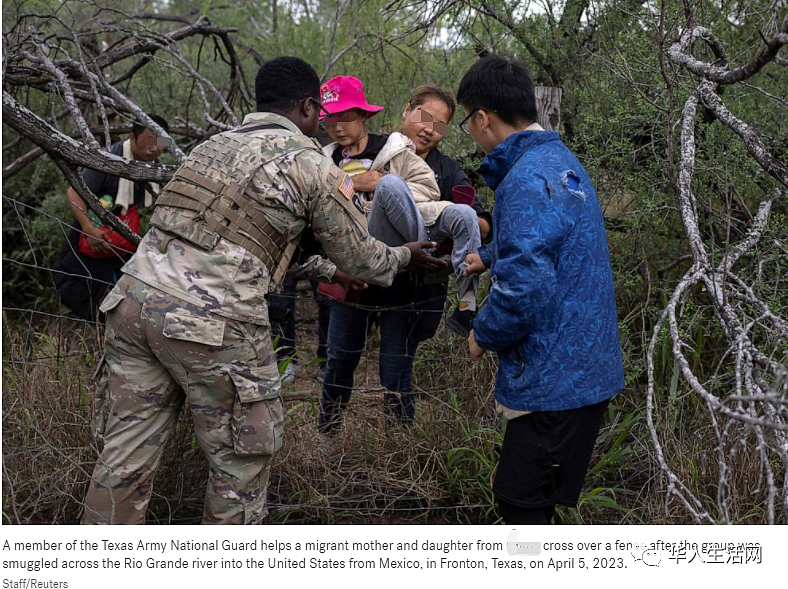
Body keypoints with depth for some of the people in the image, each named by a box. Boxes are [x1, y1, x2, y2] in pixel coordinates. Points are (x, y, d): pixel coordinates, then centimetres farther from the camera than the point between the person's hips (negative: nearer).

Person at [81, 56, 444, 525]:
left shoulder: (214, 145, 23)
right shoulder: (311, 164, 1)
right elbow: (360, 256, 9)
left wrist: (327, 270, 41)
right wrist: (403, 257, 30)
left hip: (136, 295, 7)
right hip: (213, 322, -7)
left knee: (127, 452, 14)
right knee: (242, 460, 11)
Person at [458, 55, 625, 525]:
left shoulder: (528, 179, -21)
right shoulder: (560, 160, 12)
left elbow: (525, 284, -28)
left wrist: (484, 335, -12)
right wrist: (488, 257, 38)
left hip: (556, 377, -10)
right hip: (586, 367, 10)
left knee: (521, 502, 0)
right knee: (521, 495, 19)